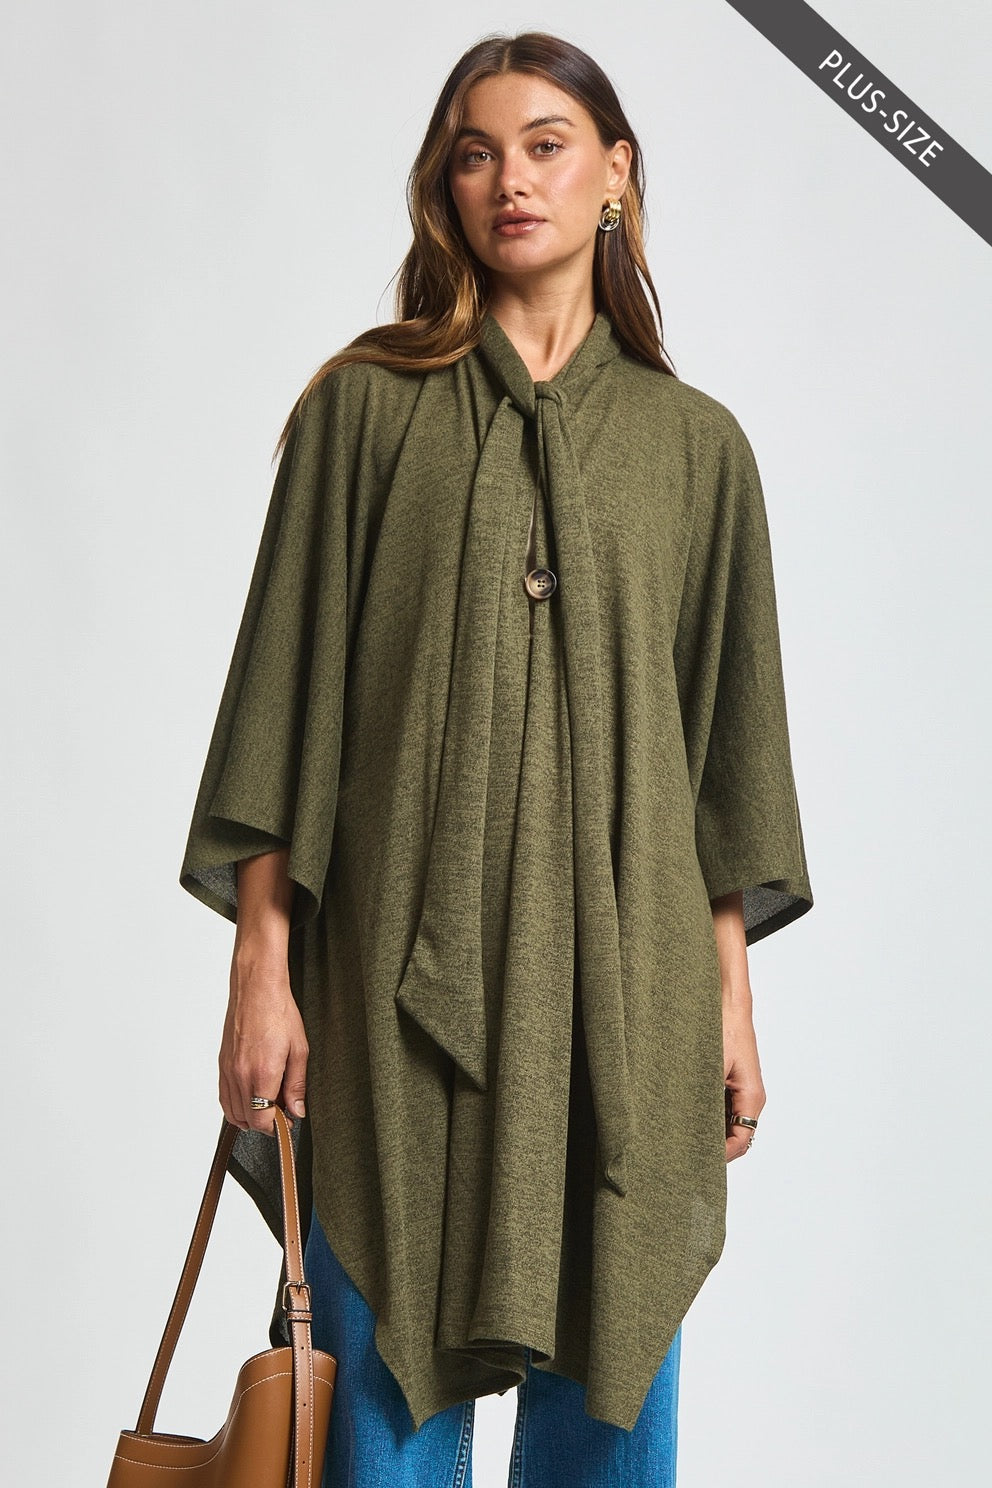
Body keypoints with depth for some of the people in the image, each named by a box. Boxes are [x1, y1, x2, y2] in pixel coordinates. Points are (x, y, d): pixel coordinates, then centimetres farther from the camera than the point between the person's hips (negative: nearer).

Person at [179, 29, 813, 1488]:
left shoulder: (694, 442, 9)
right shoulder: (365, 408, 4)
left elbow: (725, 726, 10)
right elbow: (289, 687, 1)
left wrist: (734, 991, 5)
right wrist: (261, 963, -5)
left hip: (624, 975, 2)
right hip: (403, 969, -1)